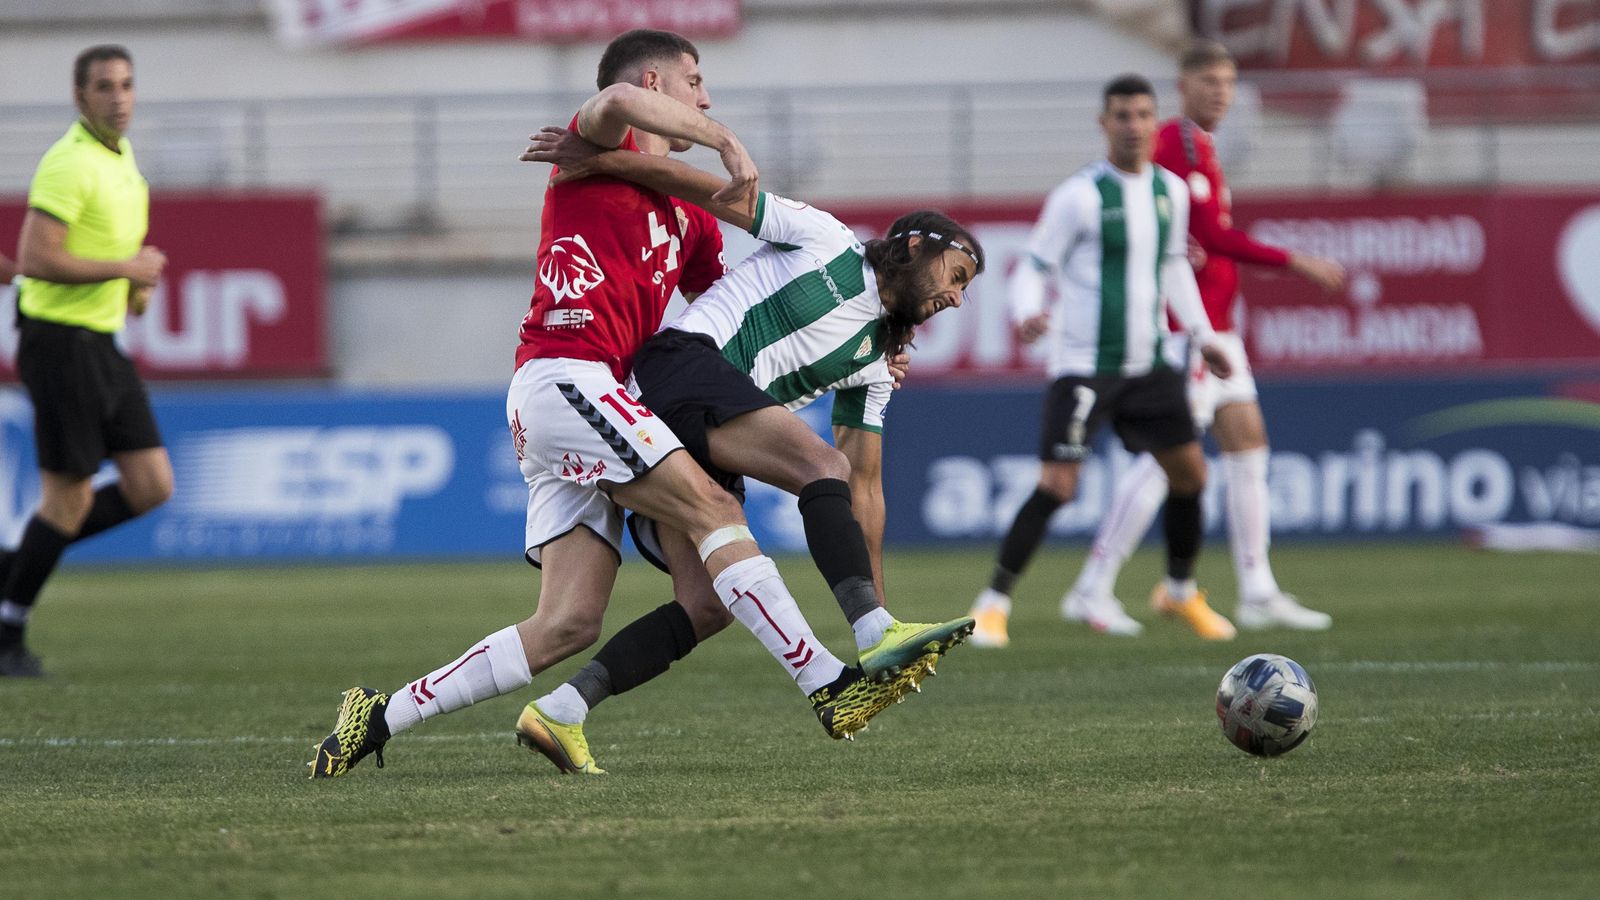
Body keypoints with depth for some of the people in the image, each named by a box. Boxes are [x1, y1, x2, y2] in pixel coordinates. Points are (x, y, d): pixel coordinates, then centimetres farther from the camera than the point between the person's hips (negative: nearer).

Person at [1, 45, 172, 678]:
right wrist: (126, 268, -18)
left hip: (102, 344, 9)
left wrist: (137, 285, 9)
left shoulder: (120, 157, 13)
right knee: (70, 495, -3)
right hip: (60, 339, -9)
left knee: (151, 487, 4)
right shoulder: (69, 163, -17)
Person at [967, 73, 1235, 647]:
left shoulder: (1170, 191, 7)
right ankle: (993, 604, -7)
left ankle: (1180, 590, 31)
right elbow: (1032, 269, -9)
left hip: (1148, 363, 6)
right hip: (1084, 365, -6)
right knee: (1057, 485, -14)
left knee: (1189, 471, 9)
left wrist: (1202, 334, 20)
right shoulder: (1079, 196, -11)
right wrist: (1027, 314, -30)